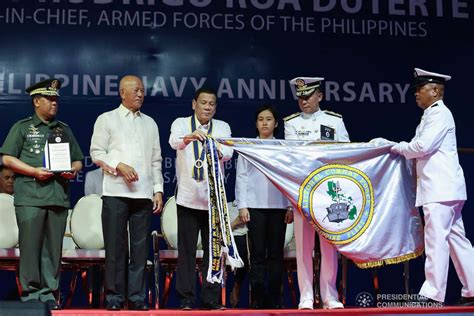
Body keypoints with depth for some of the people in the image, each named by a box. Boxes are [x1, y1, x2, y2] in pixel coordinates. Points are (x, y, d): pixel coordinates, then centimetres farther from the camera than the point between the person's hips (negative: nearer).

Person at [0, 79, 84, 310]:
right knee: (30, 245, -5)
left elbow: (78, 160, 22)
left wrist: (72, 171, -1)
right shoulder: (22, 127, 9)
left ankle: (48, 292, 9)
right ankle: (30, 293, 3)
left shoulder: (64, 130, 20)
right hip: (30, 197, -3)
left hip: (59, 196, 4)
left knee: (53, 247, 3)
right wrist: (35, 171, -9)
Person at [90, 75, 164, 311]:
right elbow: (96, 153, 1)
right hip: (116, 192, -3)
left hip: (144, 193, 3)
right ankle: (114, 297, 4)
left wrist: (158, 189, 8)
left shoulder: (150, 123, 18)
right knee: (115, 246, -3)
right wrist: (119, 165, -14)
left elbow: (156, 159, 17)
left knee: (140, 247, 2)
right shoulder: (107, 119, 8)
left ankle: (136, 297, 7)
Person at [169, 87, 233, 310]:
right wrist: (189, 137, -43)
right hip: (188, 197, -2)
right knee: (187, 250, 1)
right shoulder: (181, 123, 3)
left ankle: (211, 299, 12)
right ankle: (186, 298, 7)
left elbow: (229, 151, -12)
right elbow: (174, 142, -21)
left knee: (213, 249, 5)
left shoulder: (222, 127, 8)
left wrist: (220, 153, -36)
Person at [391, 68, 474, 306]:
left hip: (441, 188, -10)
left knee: (436, 239, -11)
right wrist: (400, 148, 12)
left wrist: (399, 148, -2)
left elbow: (423, 146, -17)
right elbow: (421, 147, 21)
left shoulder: (440, 113, -8)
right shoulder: (431, 115, 21)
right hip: (437, 188, 10)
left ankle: (433, 294, -11)